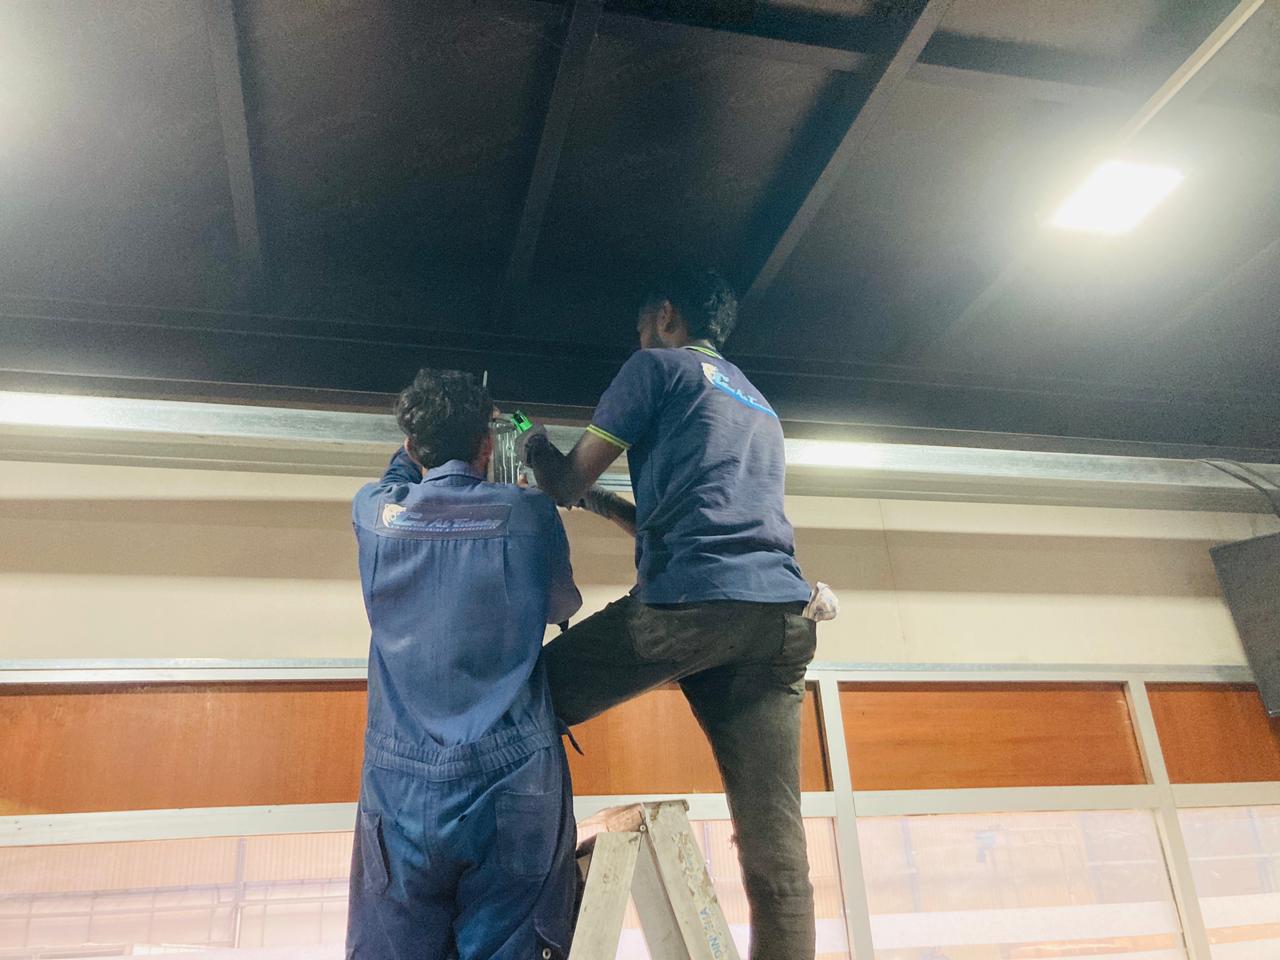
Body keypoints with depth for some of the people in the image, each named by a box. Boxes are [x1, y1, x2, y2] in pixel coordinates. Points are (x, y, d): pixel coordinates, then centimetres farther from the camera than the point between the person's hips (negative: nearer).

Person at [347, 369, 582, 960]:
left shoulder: (374, 513, 2)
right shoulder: (530, 514, -3)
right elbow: (563, 606, 16)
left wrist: (425, 437, 41)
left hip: (401, 787, 2)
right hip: (515, 784, -1)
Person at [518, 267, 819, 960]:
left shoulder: (658, 365, 11)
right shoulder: (759, 405, 32)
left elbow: (565, 483, 11)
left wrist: (536, 453, 33)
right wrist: (597, 501, 41)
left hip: (689, 603, -7)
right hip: (781, 614, 7)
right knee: (775, 844, 3)